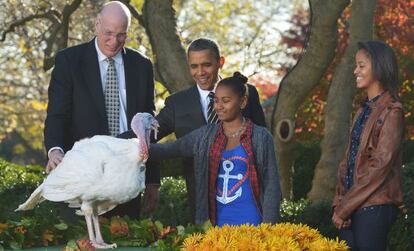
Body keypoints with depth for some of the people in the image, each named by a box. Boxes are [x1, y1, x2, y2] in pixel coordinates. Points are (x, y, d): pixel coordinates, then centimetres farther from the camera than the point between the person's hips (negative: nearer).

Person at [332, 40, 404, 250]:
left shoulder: (391, 112, -9)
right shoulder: (363, 111, 15)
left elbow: (380, 166, -15)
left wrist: (344, 208, -13)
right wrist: (339, 203, 2)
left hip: (374, 207, -7)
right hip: (351, 209, 7)